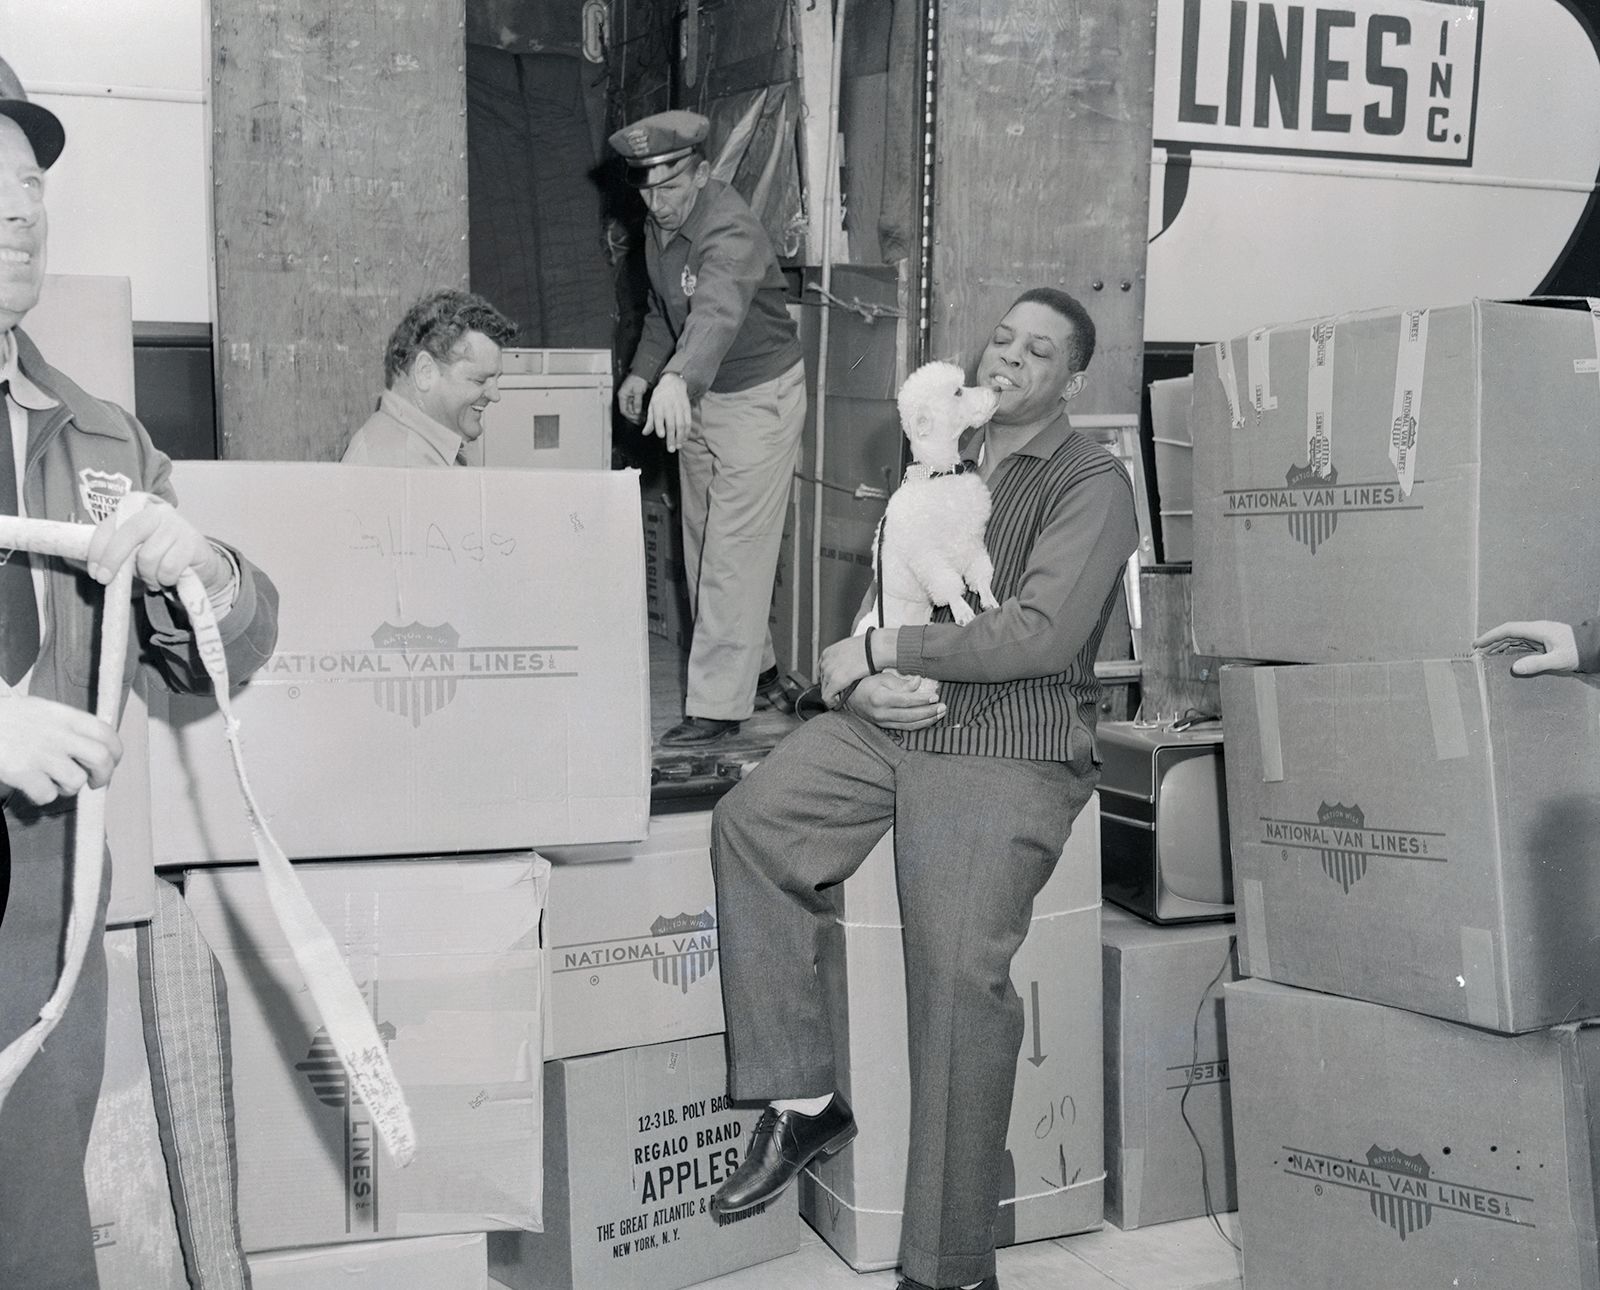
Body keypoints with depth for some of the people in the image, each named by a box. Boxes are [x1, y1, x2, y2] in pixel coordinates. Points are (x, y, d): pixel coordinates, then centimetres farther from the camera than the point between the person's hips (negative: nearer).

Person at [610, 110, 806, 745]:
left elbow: (716, 313, -47)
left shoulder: (731, 233, -27)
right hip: (697, 398, 9)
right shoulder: (659, 227, 2)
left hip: (758, 397, -9)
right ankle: (755, 665, 30)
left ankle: (718, 705, -3)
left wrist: (677, 381, -63)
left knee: (734, 551, -8)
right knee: (702, 542, 14)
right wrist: (641, 373, 7)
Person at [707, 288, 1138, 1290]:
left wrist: (880, 651, -11)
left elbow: (1041, 635, -15)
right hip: (889, 721, 7)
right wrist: (867, 680, -4)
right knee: (748, 823, -15)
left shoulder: (1092, 484, -2)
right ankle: (802, 1101, -5)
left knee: (960, 968, -20)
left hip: (1009, 753, -6)